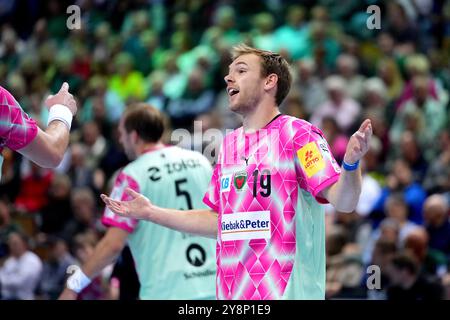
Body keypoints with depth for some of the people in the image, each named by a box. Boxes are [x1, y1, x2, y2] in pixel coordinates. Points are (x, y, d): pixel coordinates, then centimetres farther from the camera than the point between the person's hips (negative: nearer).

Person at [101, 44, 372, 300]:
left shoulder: (296, 134, -7)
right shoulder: (229, 143, 14)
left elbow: (342, 202, -16)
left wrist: (350, 163, -36)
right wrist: (151, 212, 20)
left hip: (287, 292, -6)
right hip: (232, 293, 7)